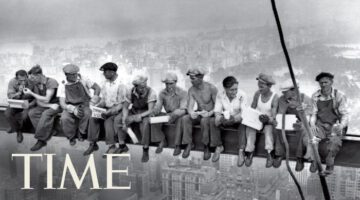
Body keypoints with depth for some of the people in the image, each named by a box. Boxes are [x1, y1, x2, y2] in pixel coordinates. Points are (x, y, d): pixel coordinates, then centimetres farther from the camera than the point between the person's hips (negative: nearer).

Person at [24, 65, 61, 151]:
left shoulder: (51, 82, -17)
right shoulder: (36, 84, 3)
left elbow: (46, 99, -21)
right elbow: (38, 102, 0)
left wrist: (31, 93, -17)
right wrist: (50, 105, -18)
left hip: (56, 105, -6)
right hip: (45, 106, 6)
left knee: (46, 114, -34)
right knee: (31, 112, -20)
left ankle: (41, 140, -24)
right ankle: (46, 133, -20)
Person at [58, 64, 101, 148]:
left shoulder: (82, 80, -3)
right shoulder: (63, 85, -3)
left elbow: (97, 87, 1)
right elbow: (62, 103, -9)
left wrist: (95, 96, -22)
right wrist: (73, 109, -30)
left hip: (84, 105, 0)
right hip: (70, 107, 1)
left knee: (87, 113, -35)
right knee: (64, 118, -31)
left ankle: (81, 133, -8)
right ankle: (71, 137, -2)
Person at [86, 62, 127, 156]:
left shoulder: (121, 85, -14)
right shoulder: (105, 83, 7)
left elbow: (121, 104, -15)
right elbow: (103, 99, 12)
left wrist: (109, 112, -26)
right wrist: (96, 106, -8)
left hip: (116, 109, -6)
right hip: (106, 108, 6)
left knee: (108, 121, -31)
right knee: (93, 118, -18)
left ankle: (112, 146, -22)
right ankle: (93, 144, -11)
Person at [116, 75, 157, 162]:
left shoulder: (151, 93, -23)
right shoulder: (130, 92, -12)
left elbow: (150, 110, -25)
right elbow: (125, 107, -7)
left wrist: (140, 116, -42)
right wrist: (124, 122, -20)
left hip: (146, 113, -4)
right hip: (134, 111, 4)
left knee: (145, 122, -38)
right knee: (118, 119, -17)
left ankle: (145, 150, -24)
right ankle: (122, 146, -4)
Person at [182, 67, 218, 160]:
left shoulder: (211, 88, -16)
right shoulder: (191, 90, -4)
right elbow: (190, 106, -11)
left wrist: (210, 113, -31)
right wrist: (191, 113, -35)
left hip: (210, 114, -4)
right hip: (198, 114, 4)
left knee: (204, 120, -37)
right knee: (185, 118, -25)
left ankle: (206, 146, -20)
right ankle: (189, 144, -14)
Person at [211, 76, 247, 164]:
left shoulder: (241, 95, -16)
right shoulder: (220, 96, -9)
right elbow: (217, 112, -9)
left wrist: (233, 118, -42)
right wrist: (219, 118, -34)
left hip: (237, 119, -3)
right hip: (225, 119, 3)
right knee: (212, 121, -24)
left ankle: (241, 151, -27)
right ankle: (219, 146, -8)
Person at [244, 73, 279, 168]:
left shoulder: (275, 97, -13)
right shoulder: (257, 94, -3)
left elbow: (273, 117, -18)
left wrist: (268, 119, -39)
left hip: (267, 122, -3)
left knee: (268, 129, -34)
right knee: (250, 128, -28)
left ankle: (269, 154, -34)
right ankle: (249, 152, -25)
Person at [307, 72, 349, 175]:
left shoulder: (339, 96, -6)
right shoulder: (315, 96, 4)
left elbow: (345, 114, -6)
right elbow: (314, 113, 8)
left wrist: (341, 125, -26)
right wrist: (312, 124, -12)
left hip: (335, 125, -2)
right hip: (320, 125, 2)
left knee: (335, 141, -32)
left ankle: (330, 164, -6)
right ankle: (314, 160, -2)